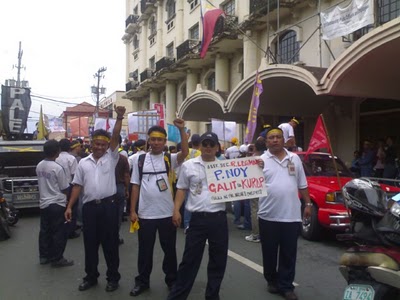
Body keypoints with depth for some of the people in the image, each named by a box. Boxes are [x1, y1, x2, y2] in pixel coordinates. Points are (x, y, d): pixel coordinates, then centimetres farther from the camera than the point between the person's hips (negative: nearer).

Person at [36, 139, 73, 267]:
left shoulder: (39, 166, 3)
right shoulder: (57, 168, -18)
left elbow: (42, 183, 12)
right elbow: (64, 188, -11)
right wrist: (65, 197, 8)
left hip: (43, 203, 8)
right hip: (57, 204, -7)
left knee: (44, 231, 15)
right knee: (59, 233, 2)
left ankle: (44, 256, 25)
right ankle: (57, 259, 8)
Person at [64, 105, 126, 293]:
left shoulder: (111, 158, 3)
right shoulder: (83, 163, 10)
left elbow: (116, 136, -10)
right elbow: (77, 185, 9)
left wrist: (120, 117, -22)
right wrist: (69, 206, 4)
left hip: (109, 205, -2)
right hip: (89, 207, 3)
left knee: (110, 243, 6)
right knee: (90, 244, 13)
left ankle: (113, 278, 20)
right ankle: (91, 277, 29)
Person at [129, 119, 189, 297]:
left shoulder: (170, 159, 0)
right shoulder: (140, 160, 3)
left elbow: (185, 153, -21)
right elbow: (135, 186, 4)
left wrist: (181, 130, -28)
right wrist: (132, 211, 1)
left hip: (167, 213, 0)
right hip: (145, 214, 1)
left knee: (169, 249, 14)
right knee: (145, 250, 14)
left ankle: (172, 279, 33)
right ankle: (142, 281, 32)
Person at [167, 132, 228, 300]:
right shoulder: (188, 165, 3)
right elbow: (182, 189, 7)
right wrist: (176, 210, -1)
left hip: (219, 218, 2)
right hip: (198, 219, -1)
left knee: (218, 259, 12)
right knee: (190, 259, 6)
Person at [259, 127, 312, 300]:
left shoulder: (294, 158, 8)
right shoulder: (261, 160, -2)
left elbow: (302, 185, 12)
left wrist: (308, 203, 10)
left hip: (292, 216, 2)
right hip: (268, 216, -1)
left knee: (288, 254, 9)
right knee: (269, 253, 13)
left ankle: (286, 286, 21)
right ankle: (272, 280, 33)